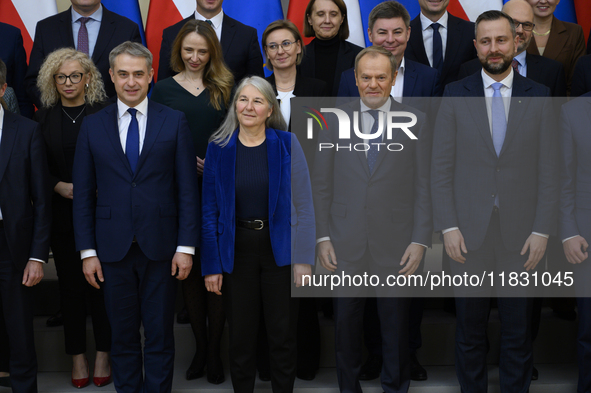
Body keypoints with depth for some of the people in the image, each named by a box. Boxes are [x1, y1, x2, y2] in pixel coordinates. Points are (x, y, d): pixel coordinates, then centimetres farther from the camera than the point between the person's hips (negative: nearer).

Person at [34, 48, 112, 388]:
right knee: (71, 285, 7)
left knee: (101, 282, 0)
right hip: (62, 216, 2)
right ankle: (78, 356, 18)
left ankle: (103, 354, 15)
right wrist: (60, 186, -9)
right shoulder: (43, 118, 7)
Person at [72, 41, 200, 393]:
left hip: (161, 246, -1)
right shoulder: (92, 126, 6)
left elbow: (188, 190, 0)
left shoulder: (174, 122, 2)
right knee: (123, 336, 11)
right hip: (113, 247, 1)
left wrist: (186, 246, -6)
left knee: (160, 336, 7)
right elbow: (83, 193, 5)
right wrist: (87, 251, 0)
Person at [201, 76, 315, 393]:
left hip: (280, 250, -1)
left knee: (283, 336, 9)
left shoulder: (286, 144, -3)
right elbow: (210, 210, 1)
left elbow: (303, 205, -4)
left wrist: (304, 259, -9)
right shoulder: (219, 148, 0)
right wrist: (211, 265, -3)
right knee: (241, 337, 11)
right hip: (236, 251, 1)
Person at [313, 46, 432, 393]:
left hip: (396, 246, -1)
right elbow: (321, 184, 5)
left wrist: (420, 241, -6)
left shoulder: (415, 121, 3)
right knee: (347, 326, 11)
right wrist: (323, 237, -1)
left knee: (396, 329, 11)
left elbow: (424, 186, 1)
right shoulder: (335, 119, 5)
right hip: (345, 246, 1)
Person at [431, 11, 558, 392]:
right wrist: (448, 227, -6)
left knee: (518, 334, 9)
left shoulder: (539, 96, 3)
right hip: (469, 232, 0)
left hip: (521, 232, 0)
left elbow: (549, 170, 2)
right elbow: (441, 167, 1)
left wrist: (542, 231, -5)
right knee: (470, 332, 10)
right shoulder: (455, 94, 2)